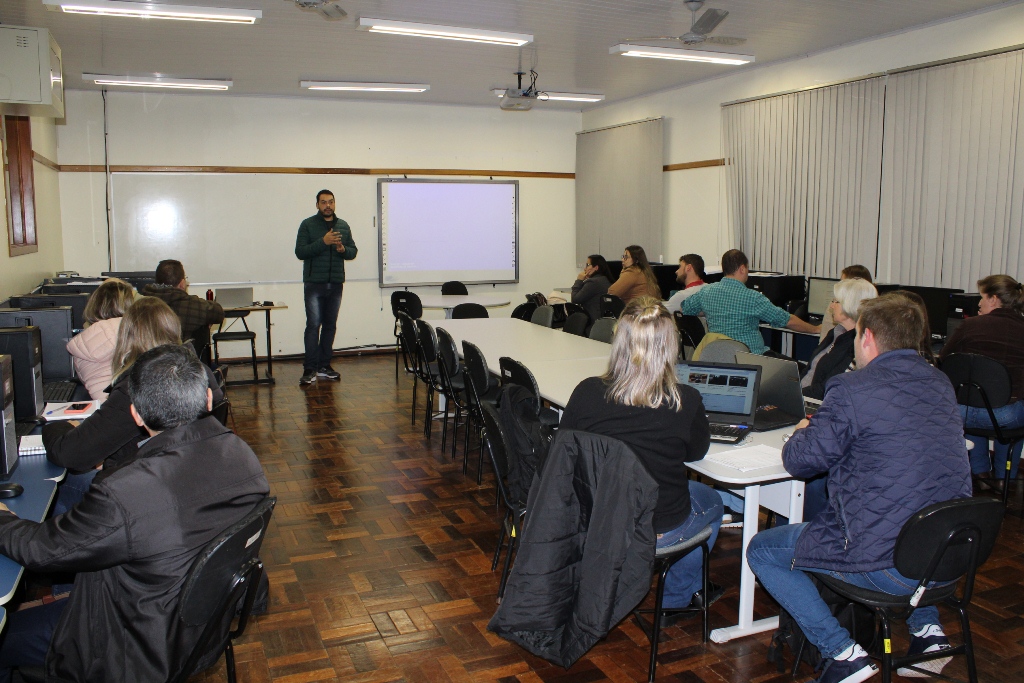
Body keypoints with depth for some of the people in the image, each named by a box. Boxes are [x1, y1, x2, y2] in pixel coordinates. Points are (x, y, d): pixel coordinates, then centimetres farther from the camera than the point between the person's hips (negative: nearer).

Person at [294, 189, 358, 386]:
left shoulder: (344, 226, 11)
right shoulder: (307, 225, -1)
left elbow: (353, 251, 13)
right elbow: (300, 252, -9)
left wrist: (343, 249, -9)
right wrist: (323, 242, -20)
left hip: (336, 284, 4)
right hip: (314, 284, -4)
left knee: (330, 325, 8)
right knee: (313, 325, -8)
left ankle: (324, 365, 17)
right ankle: (310, 369, -4)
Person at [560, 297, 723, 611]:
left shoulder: (586, 393, -16)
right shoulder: (686, 402, -19)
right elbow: (696, 452, 1)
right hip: (660, 531, -2)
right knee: (712, 502, 30)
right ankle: (679, 595, 41)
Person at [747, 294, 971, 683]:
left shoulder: (852, 391, -16)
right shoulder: (941, 385, 7)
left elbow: (800, 462, -8)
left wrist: (804, 431, 13)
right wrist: (826, 427, 20)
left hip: (890, 566, -7)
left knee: (761, 551, 9)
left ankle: (841, 651, 1)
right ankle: (927, 629, 30)